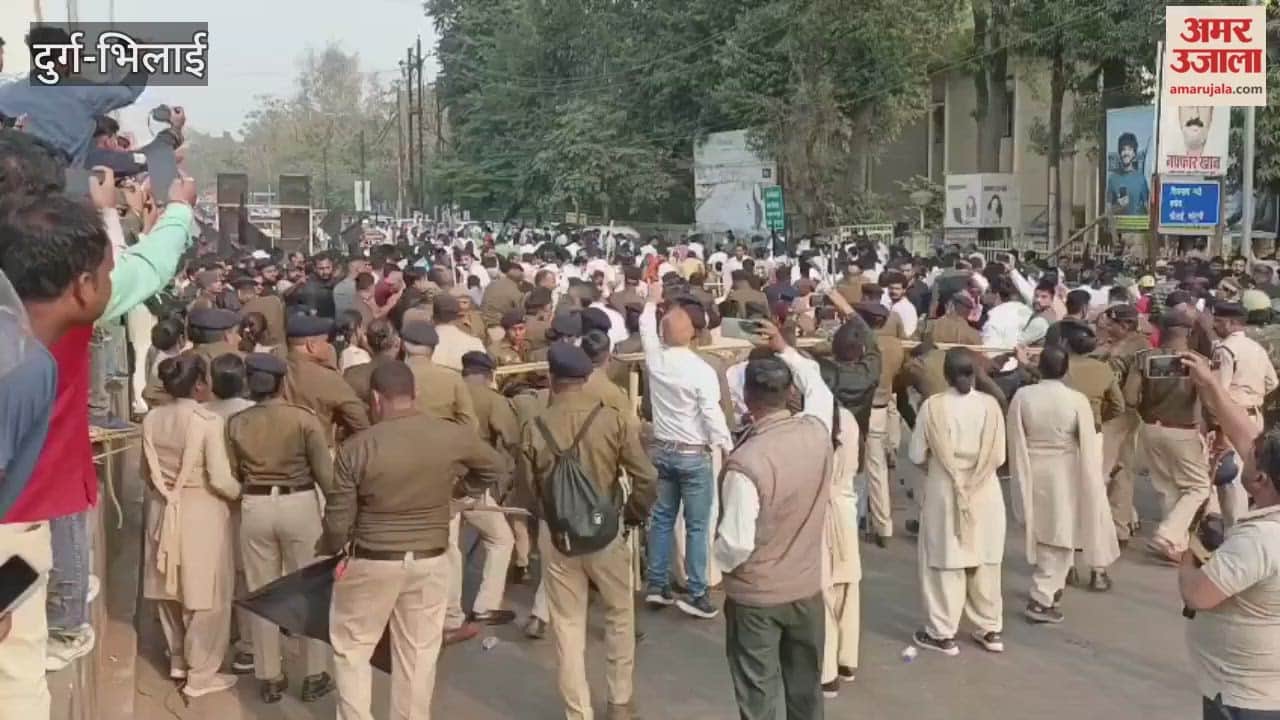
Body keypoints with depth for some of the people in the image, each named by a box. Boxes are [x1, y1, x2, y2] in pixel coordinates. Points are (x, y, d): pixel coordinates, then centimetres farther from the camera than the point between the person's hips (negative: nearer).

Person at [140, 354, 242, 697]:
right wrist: (241, 494, 0)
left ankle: (179, 659, 34)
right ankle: (201, 675, 11)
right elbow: (220, 479, -19)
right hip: (201, 512, -6)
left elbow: (147, 471, 9)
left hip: (163, 509, 6)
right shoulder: (208, 421, -19)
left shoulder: (151, 419, -1)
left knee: (172, 588, 19)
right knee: (205, 593, 5)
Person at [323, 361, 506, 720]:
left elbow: (339, 521, -8)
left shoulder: (355, 448, -14)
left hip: (372, 563, -2)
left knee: (351, 649, 16)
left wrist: (327, 549, 12)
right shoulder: (453, 436, -9)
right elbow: (496, 469, 10)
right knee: (419, 654, 14)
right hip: (430, 562, 2)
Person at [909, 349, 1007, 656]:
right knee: (985, 564, 14)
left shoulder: (932, 406, -12)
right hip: (985, 494, 3)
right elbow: (999, 457, -3)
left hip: (945, 494, -3)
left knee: (945, 563, 7)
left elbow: (916, 456, -8)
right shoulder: (990, 405, -6)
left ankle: (942, 633, 13)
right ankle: (991, 630, 24)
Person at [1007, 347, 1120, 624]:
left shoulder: (1022, 396, -10)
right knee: (1059, 539, 6)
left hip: (1033, 475, 3)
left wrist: (1021, 479, 9)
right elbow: (1088, 448, -11)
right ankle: (1042, 600, 1)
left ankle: (1050, 588, 37)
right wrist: (1093, 483, 3)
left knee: (1043, 535, 20)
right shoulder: (1077, 400, -15)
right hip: (1064, 476, -3)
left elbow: (1015, 443, -4)